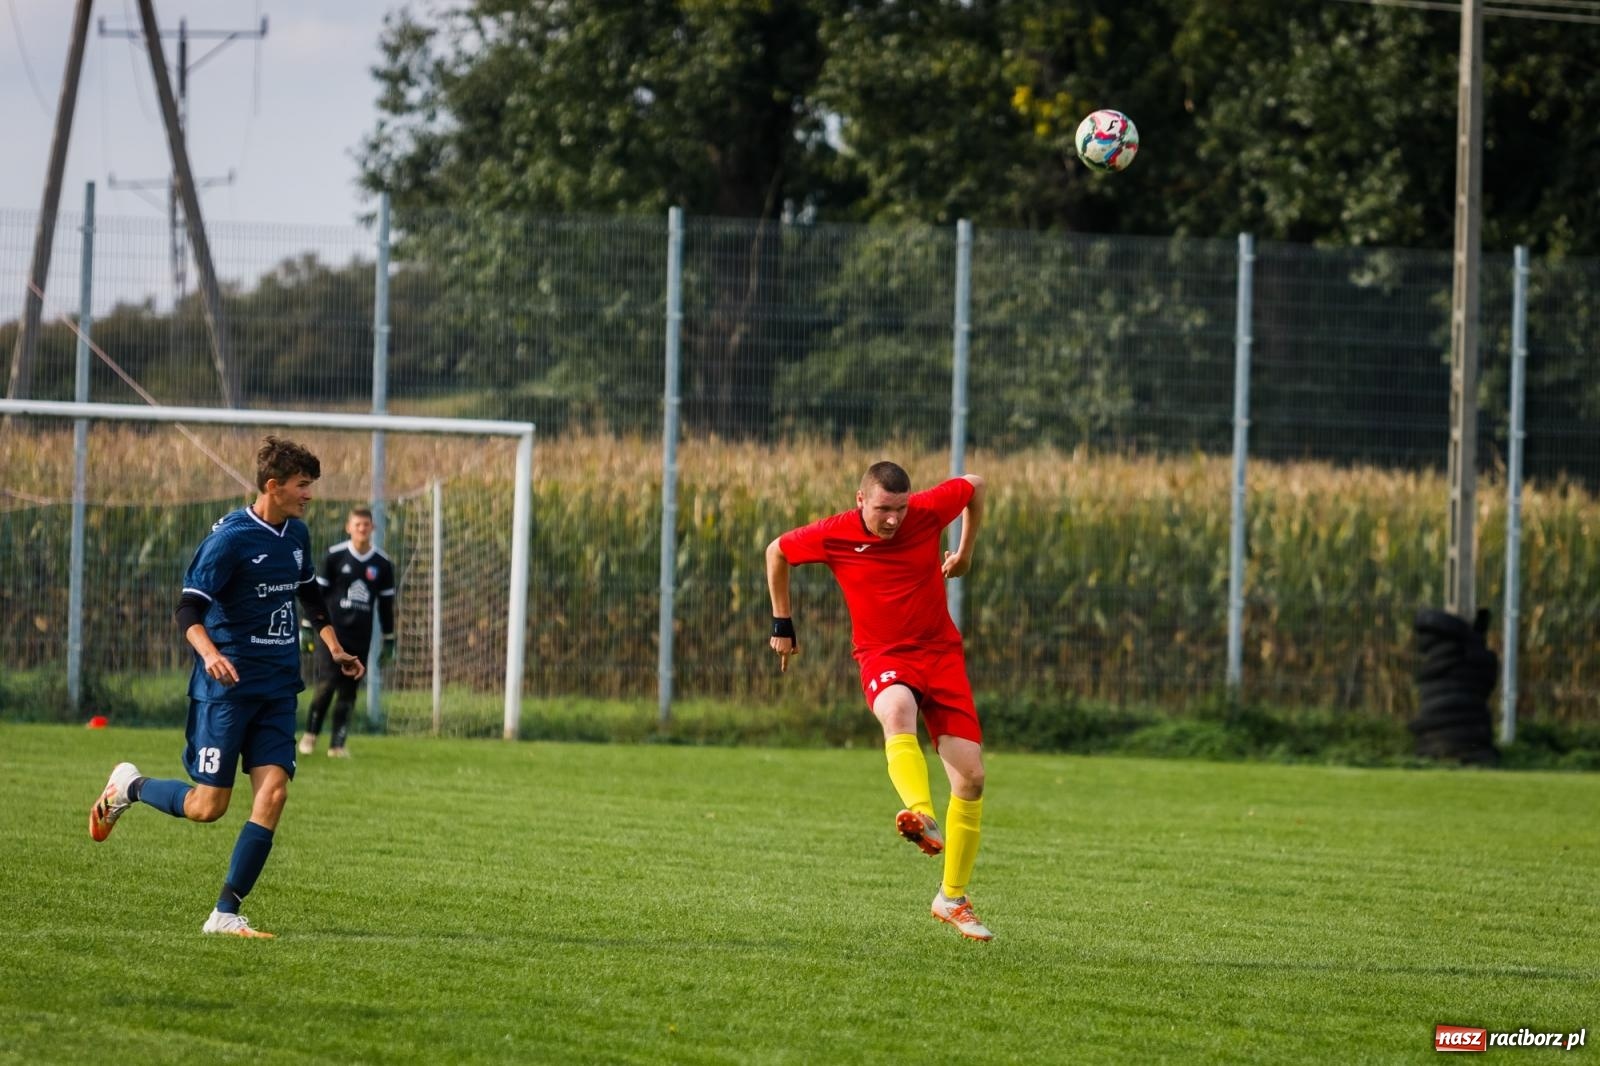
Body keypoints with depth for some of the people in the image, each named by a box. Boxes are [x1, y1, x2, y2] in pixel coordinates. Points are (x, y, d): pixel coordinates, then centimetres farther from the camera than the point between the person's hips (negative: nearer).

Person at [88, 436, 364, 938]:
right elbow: (189, 609, -18)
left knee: (272, 792, -8)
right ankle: (129, 786, 25)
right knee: (208, 805, -6)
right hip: (226, 687, -6)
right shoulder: (230, 537, -14)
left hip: (277, 689, 6)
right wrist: (209, 653, -36)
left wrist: (334, 648, 21)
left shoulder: (296, 535, 9)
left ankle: (226, 914, -4)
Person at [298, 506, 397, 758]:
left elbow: (386, 605, 13)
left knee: (348, 691, 3)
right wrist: (306, 628, 0)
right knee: (327, 684, -14)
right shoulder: (335, 556, -1)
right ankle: (310, 733, 3)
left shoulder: (383, 564, 6)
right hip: (331, 632, -3)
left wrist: (389, 642, 12)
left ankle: (337, 744, 8)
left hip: (360, 638, 3)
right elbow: (317, 593, 3)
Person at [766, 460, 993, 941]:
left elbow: (975, 486, 10)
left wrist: (965, 552, 18)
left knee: (971, 775, -6)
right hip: (883, 654, -2)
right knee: (898, 710, -40)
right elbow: (777, 552, 8)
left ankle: (952, 898, 8)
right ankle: (923, 817, -62)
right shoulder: (833, 536, -11)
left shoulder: (928, 511, -10)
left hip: (940, 649, 2)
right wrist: (782, 623, 15)